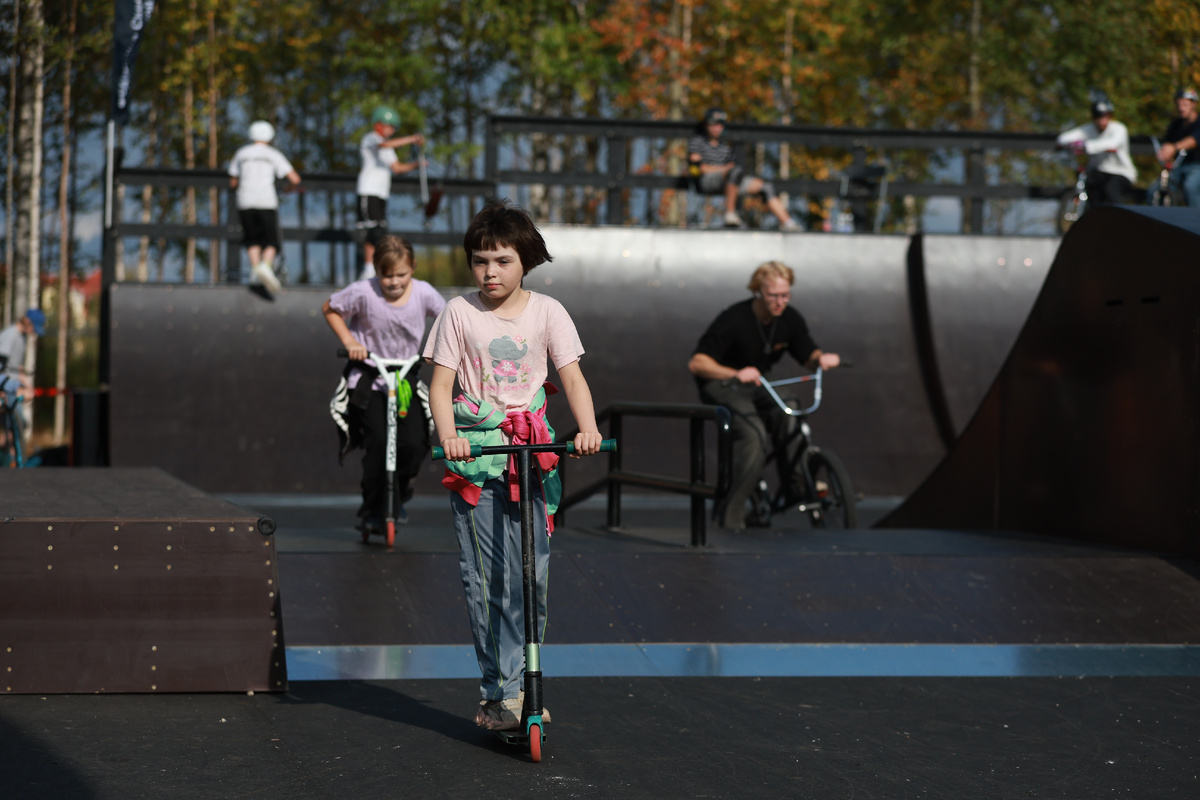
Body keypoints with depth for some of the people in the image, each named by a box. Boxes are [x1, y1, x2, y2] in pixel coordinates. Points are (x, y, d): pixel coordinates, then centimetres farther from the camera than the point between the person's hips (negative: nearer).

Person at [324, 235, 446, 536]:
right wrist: (349, 341, -11)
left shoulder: (423, 293, -11)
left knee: (413, 444, -11)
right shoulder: (362, 292, -17)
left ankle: (398, 497, 19)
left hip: (407, 378, 2)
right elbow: (330, 309, 0)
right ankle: (372, 510, 0)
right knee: (377, 441, -16)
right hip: (367, 376, -2)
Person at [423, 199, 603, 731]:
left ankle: (511, 685, 5)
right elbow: (440, 384, 0)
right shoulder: (459, 312, 2)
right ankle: (497, 688, 5)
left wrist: (587, 428, -19)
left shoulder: (546, 311, 4)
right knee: (482, 580, -2)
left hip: (531, 453, 1)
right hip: (474, 454, -1)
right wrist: (448, 436, -18)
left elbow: (572, 376, -1)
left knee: (529, 576, -3)